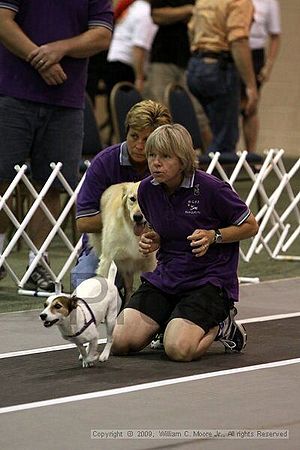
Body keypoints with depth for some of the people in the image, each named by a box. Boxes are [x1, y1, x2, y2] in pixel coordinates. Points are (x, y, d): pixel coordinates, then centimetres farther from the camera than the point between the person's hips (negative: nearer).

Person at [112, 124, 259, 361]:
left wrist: (213, 236, -19)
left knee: (178, 349, -27)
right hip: (165, 277, 5)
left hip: (209, 279, -5)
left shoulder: (211, 188, -17)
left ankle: (219, 324, 5)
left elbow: (250, 225, -5)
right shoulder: (147, 189, -1)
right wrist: (153, 241, -4)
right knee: (120, 342, -11)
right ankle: (172, 321, 17)